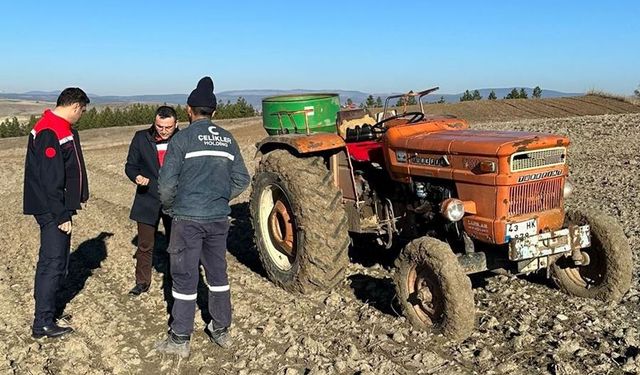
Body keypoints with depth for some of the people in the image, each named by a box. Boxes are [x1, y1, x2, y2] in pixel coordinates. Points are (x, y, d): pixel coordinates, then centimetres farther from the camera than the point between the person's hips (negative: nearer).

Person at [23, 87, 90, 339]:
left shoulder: (62, 128, 13)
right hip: (52, 210, -10)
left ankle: (46, 310, 29)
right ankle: (42, 323, 3)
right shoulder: (50, 132, -20)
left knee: (52, 261, 17)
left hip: (57, 208, 10)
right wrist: (61, 215, -22)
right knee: (53, 262, -5)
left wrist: (75, 200, 20)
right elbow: (50, 178, -23)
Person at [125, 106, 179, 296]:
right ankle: (142, 282, 28)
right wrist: (137, 177, -18)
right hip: (148, 201, 1)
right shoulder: (141, 138, -3)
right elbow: (130, 165, 3)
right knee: (145, 246, 11)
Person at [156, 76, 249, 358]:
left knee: (185, 278, 4)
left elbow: (167, 182, -9)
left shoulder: (182, 138, -7)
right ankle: (221, 331, 27)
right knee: (217, 273, 16)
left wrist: (169, 206, 9)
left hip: (188, 218, -4)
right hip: (219, 218, 4)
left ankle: (180, 340, 13)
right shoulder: (228, 139, 6)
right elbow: (241, 180, 8)